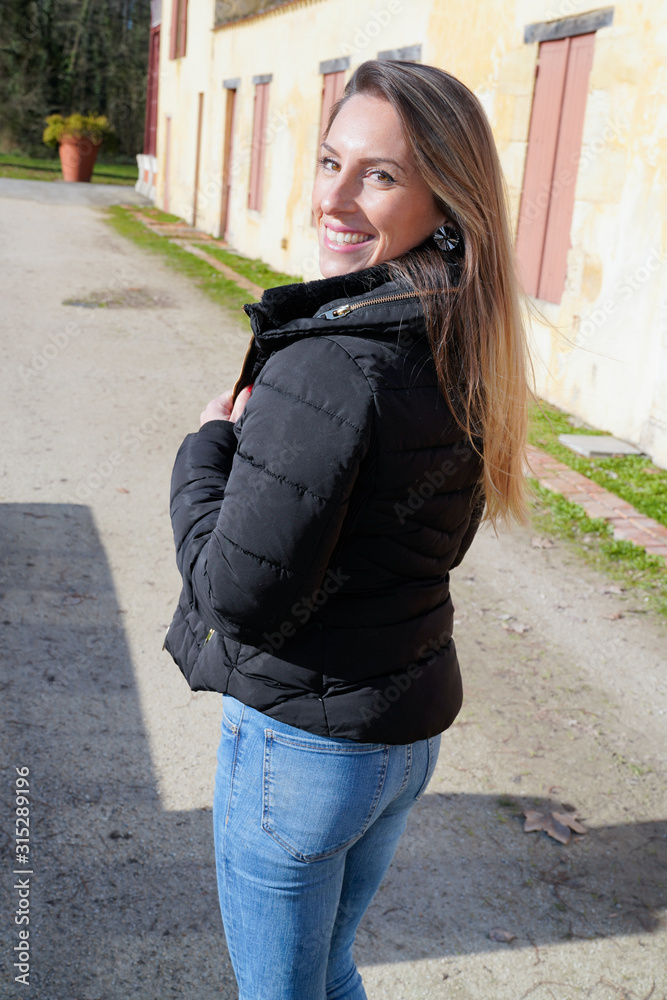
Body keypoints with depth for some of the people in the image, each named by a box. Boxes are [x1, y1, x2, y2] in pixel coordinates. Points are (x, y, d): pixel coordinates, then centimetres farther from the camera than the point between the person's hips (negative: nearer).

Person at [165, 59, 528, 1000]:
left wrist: (205, 451, -9)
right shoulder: (466, 349, 0)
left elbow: (239, 595, -25)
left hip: (304, 736, -8)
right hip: (414, 722, 8)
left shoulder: (332, 365, -27)